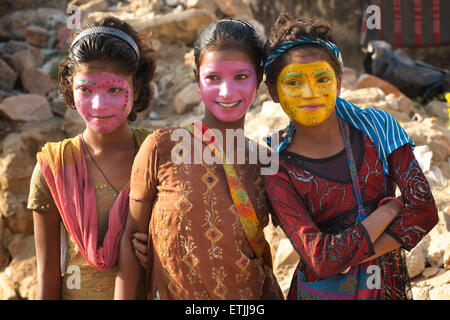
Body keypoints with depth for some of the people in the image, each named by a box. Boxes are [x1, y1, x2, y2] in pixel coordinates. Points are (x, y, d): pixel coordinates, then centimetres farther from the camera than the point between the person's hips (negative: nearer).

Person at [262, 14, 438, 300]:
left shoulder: (377, 126, -8)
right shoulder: (277, 167, -16)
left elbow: (425, 210, -14)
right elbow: (321, 260, -23)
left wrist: (348, 258, -20)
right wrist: (391, 207, -18)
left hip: (390, 286, 2)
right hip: (322, 290, -2)